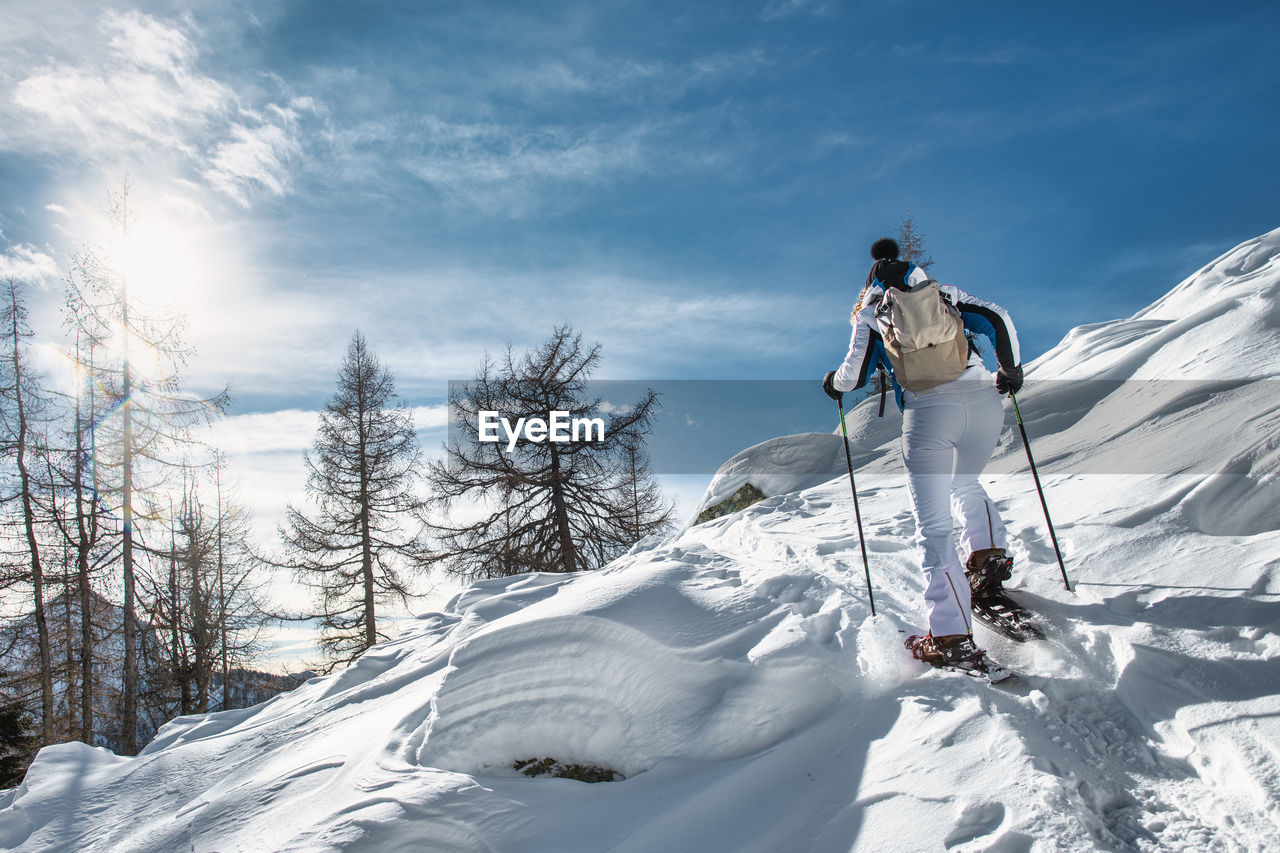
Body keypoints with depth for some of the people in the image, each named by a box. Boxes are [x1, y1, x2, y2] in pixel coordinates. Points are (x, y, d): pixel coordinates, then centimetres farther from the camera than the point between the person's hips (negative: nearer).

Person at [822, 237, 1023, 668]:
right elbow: (998, 319, 12)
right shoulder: (944, 292, 21)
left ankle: (952, 636, -5)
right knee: (966, 484, 33)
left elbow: (855, 374, 9)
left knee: (933, 525, 0)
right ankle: (989, 552, 10)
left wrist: (833, 383, 32)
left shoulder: (870, 312, 14)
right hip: (984, 399, 4)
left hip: (926, 410, -4)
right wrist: (1010, 370, 26)